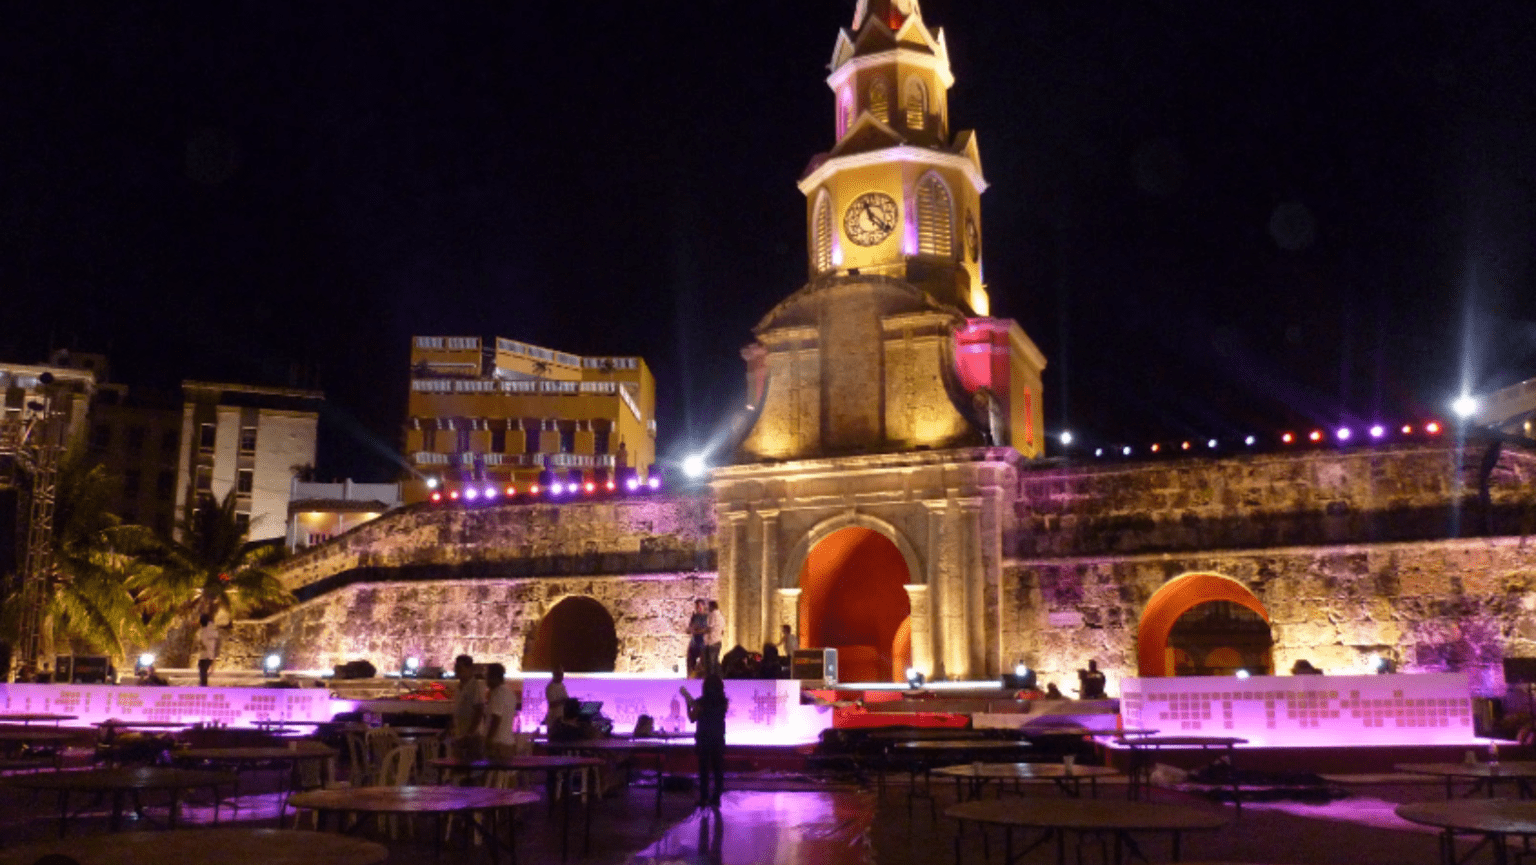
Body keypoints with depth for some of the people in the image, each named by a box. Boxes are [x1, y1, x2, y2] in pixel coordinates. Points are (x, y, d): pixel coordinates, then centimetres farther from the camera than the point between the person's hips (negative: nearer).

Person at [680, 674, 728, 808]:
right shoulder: (724, 702, -3)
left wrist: (688, 702, 6)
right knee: (718, 770, 10)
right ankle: (716, 798, 13)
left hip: (703, 740, -3)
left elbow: (692, 718, -4)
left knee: (704, 770, 5)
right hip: (719, 740, 3)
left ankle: (704, 799, 7)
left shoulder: (700, 702, -14)